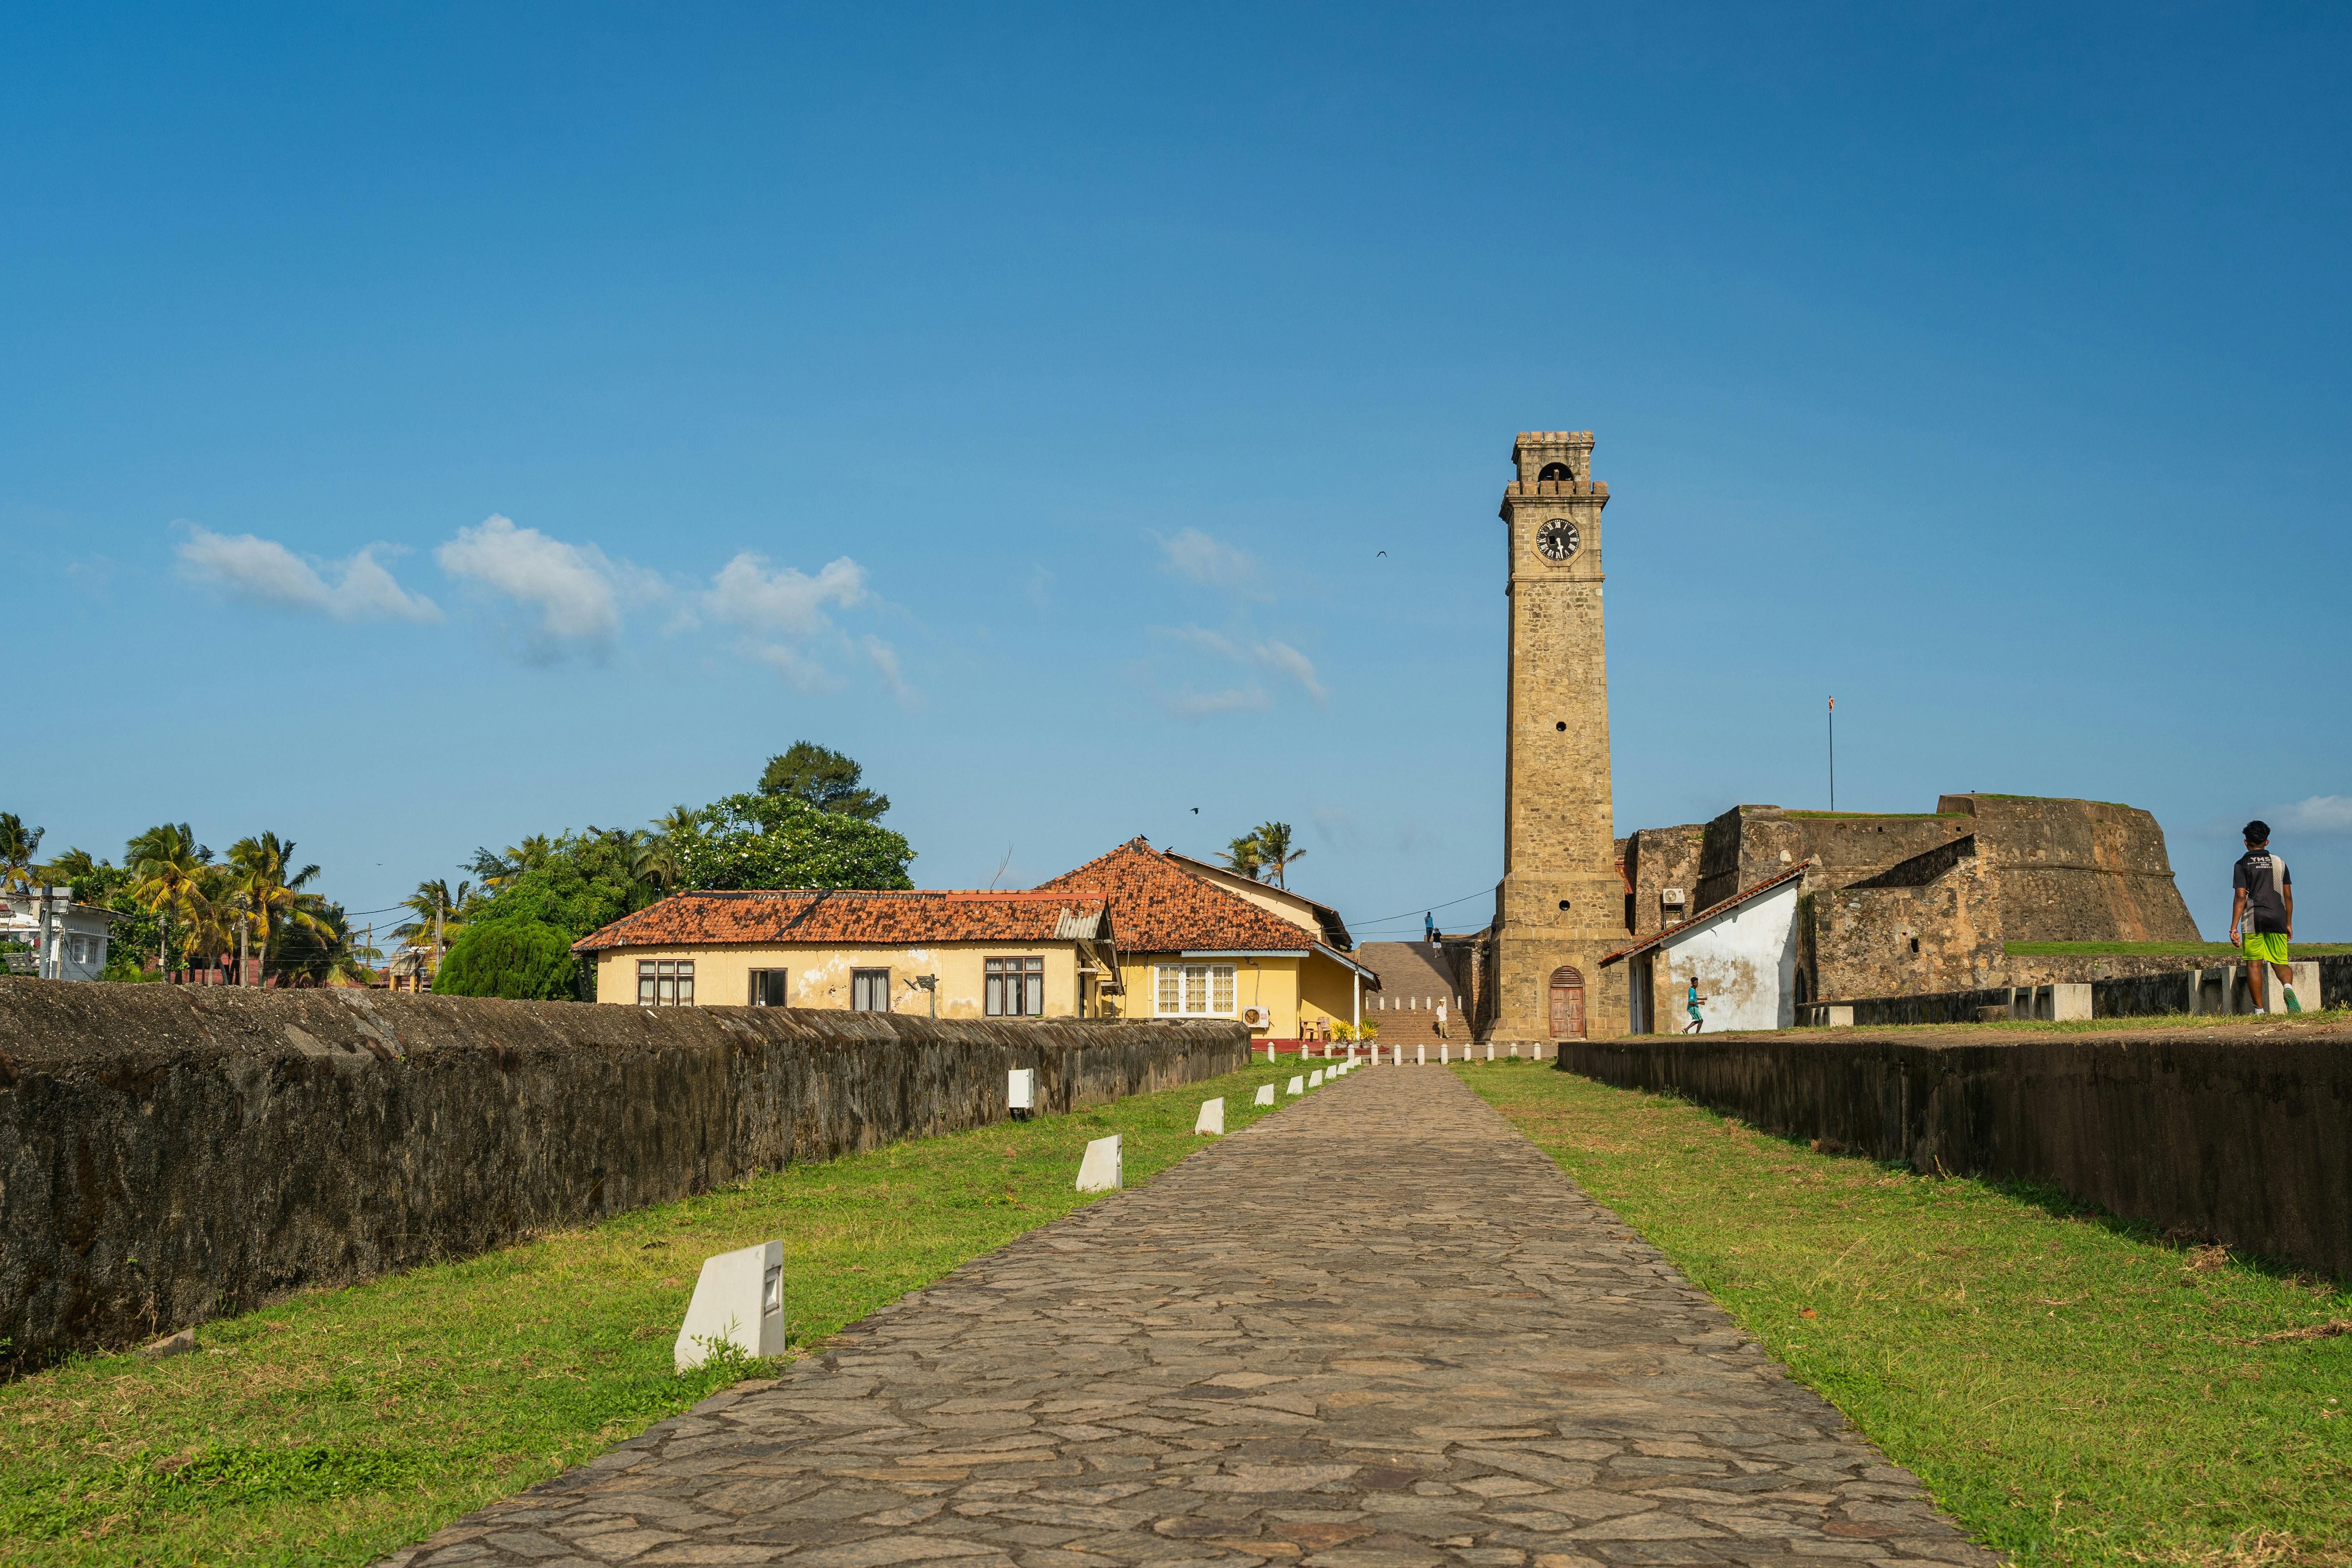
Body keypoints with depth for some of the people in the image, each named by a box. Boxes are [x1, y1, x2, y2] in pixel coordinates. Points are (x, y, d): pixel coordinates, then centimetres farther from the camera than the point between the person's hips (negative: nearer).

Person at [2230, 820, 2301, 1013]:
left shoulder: (2243, 864, 1)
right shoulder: (2279, 863, 12)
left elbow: (2240, 898, -7)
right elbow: (2288, 896, 11)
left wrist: (2234, 928, -8)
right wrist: (2289, 924, 20)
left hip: (2253, 920, -3)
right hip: (2278, 918, 3)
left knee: (2254, 965, 2)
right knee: (2280, 963, 9)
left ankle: (2259, 1010, -2)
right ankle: (2288, 986, -24)